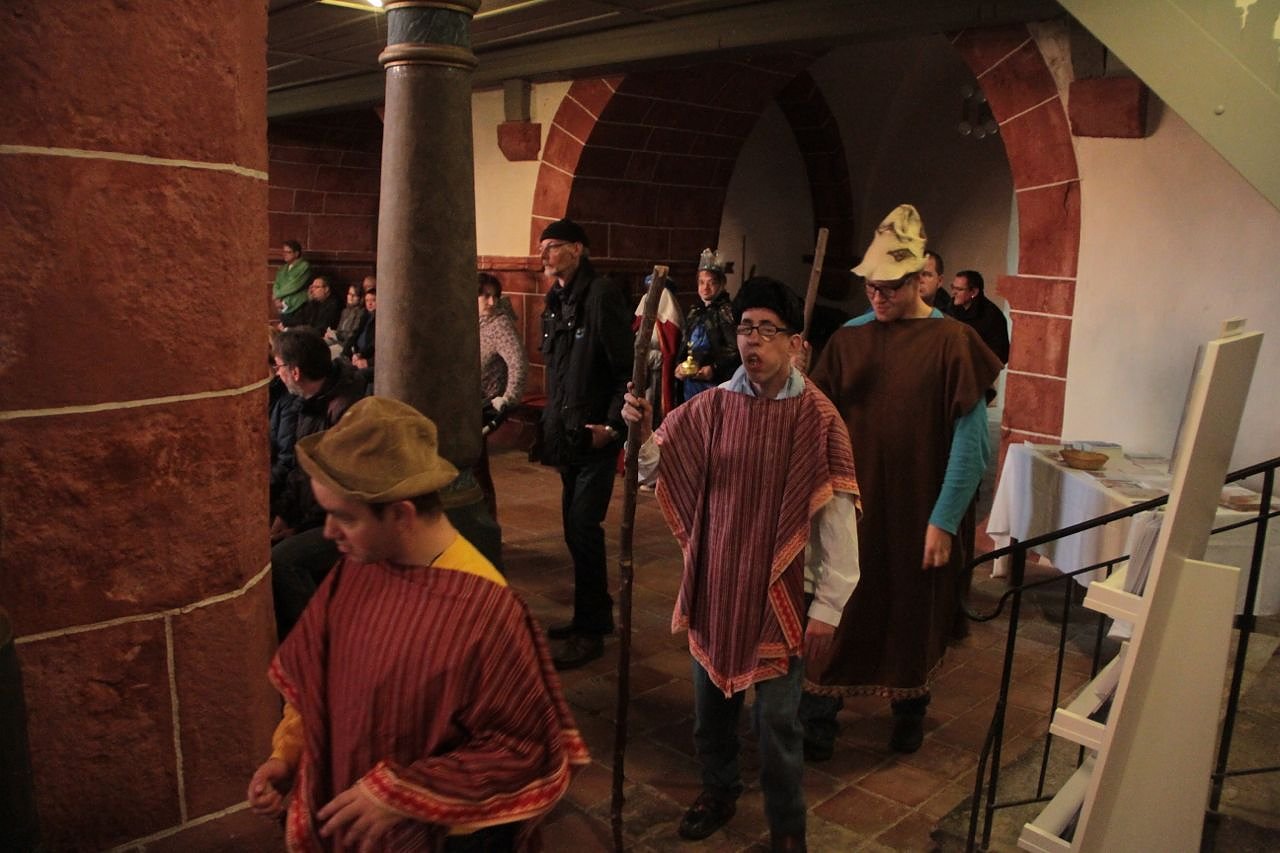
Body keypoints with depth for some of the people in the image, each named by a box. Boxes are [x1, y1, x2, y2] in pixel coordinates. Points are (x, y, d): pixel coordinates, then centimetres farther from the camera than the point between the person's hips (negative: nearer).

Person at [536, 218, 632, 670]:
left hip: (595, 436, -9)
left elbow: (628, 367, -15)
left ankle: (590, 630, 5)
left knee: (583, 528, -7)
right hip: (567, 436, 9)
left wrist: (612, 425, -19)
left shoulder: (602, 294, -12)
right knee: (576, 528, 14)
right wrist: (552, 421, 13)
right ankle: (596, 614, 28)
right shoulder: (555, 303, 14)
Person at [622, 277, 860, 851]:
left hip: (779, 590, -3)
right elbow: (656, 471, 3)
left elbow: (838, 520, -11)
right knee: (711, 702, 19)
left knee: (777, 718, 7)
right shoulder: (712, 406, -2)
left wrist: (827, 608, -10)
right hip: (715, 582, 4)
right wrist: (641, 433, -18)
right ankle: (718, 791, 45)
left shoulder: (818, 418, -12)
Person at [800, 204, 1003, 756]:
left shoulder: (953, 342, -9)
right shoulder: (848, 338, 2)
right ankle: (816, 721, 20)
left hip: (918, 513, -2)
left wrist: (945, 520, -13)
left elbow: (970, 441, -10)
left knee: (914, 616, 14)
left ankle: (910, 711, 38)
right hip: (850, 506, 2)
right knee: (836, 613, 5)